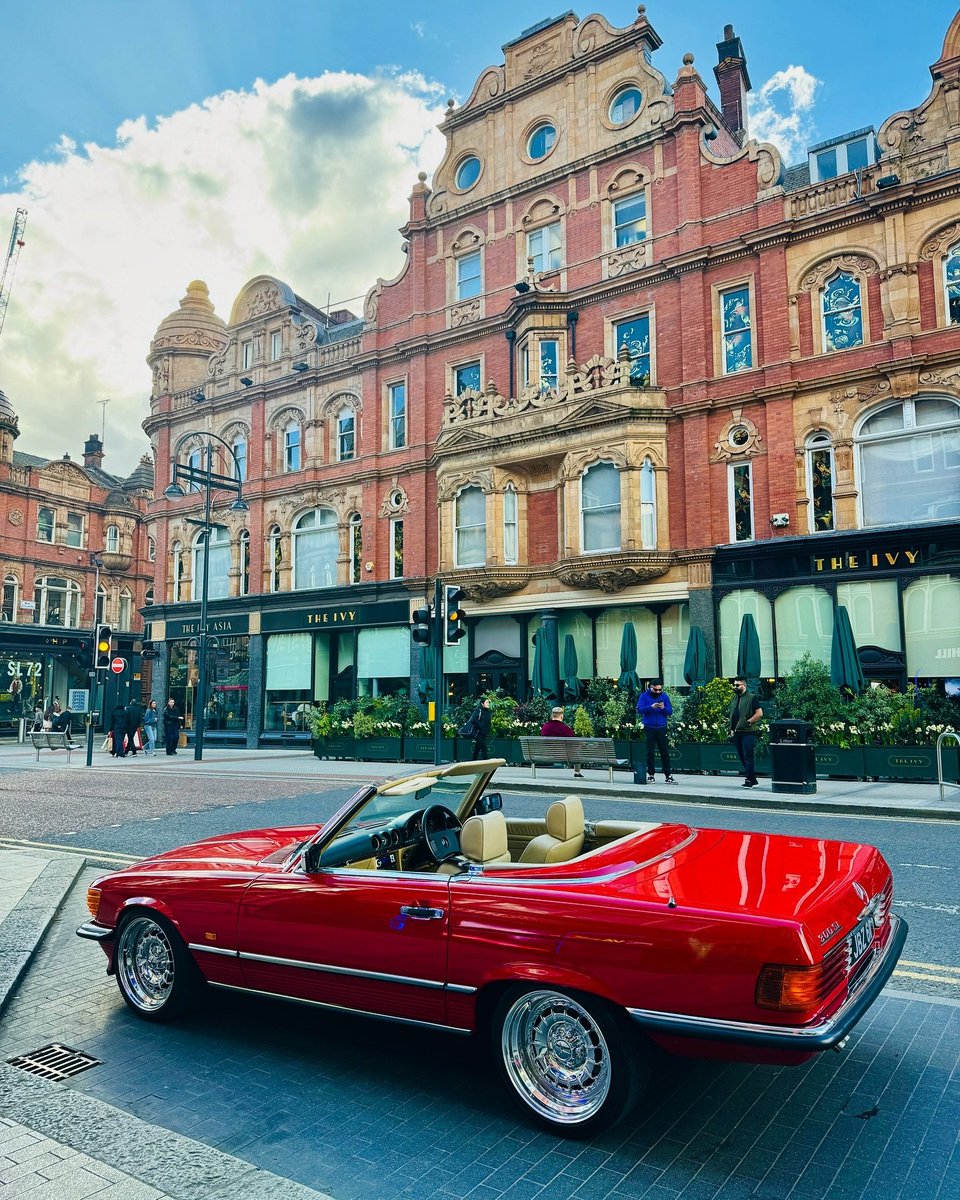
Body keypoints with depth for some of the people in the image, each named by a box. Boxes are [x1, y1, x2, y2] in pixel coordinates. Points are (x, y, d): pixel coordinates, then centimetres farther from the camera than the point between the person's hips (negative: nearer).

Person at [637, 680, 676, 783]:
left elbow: (670, 712, 1)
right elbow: (639, 709, -12)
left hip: (662, 728, 2)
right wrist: (651, 707, -25)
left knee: (665, 752, 1)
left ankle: (668, 776, 5)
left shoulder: (664, 696, 6)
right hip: (649, 728, -1)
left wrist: (664, 708, -19)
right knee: (650, 752, 2)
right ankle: (651, 775, 9)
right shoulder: (644, 696, 1)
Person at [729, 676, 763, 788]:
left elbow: (759, 713, -12)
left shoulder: (751, 698, -7)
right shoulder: (735, 698, 16)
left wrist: (748, 722, -12)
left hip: (747, 733, -8)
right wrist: (732, 728, 14)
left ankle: (749, 781, -4)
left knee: (748, 757, -8)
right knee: (742, 757, 11)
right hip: (737, 733, 8)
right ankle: (753, 779, 20)